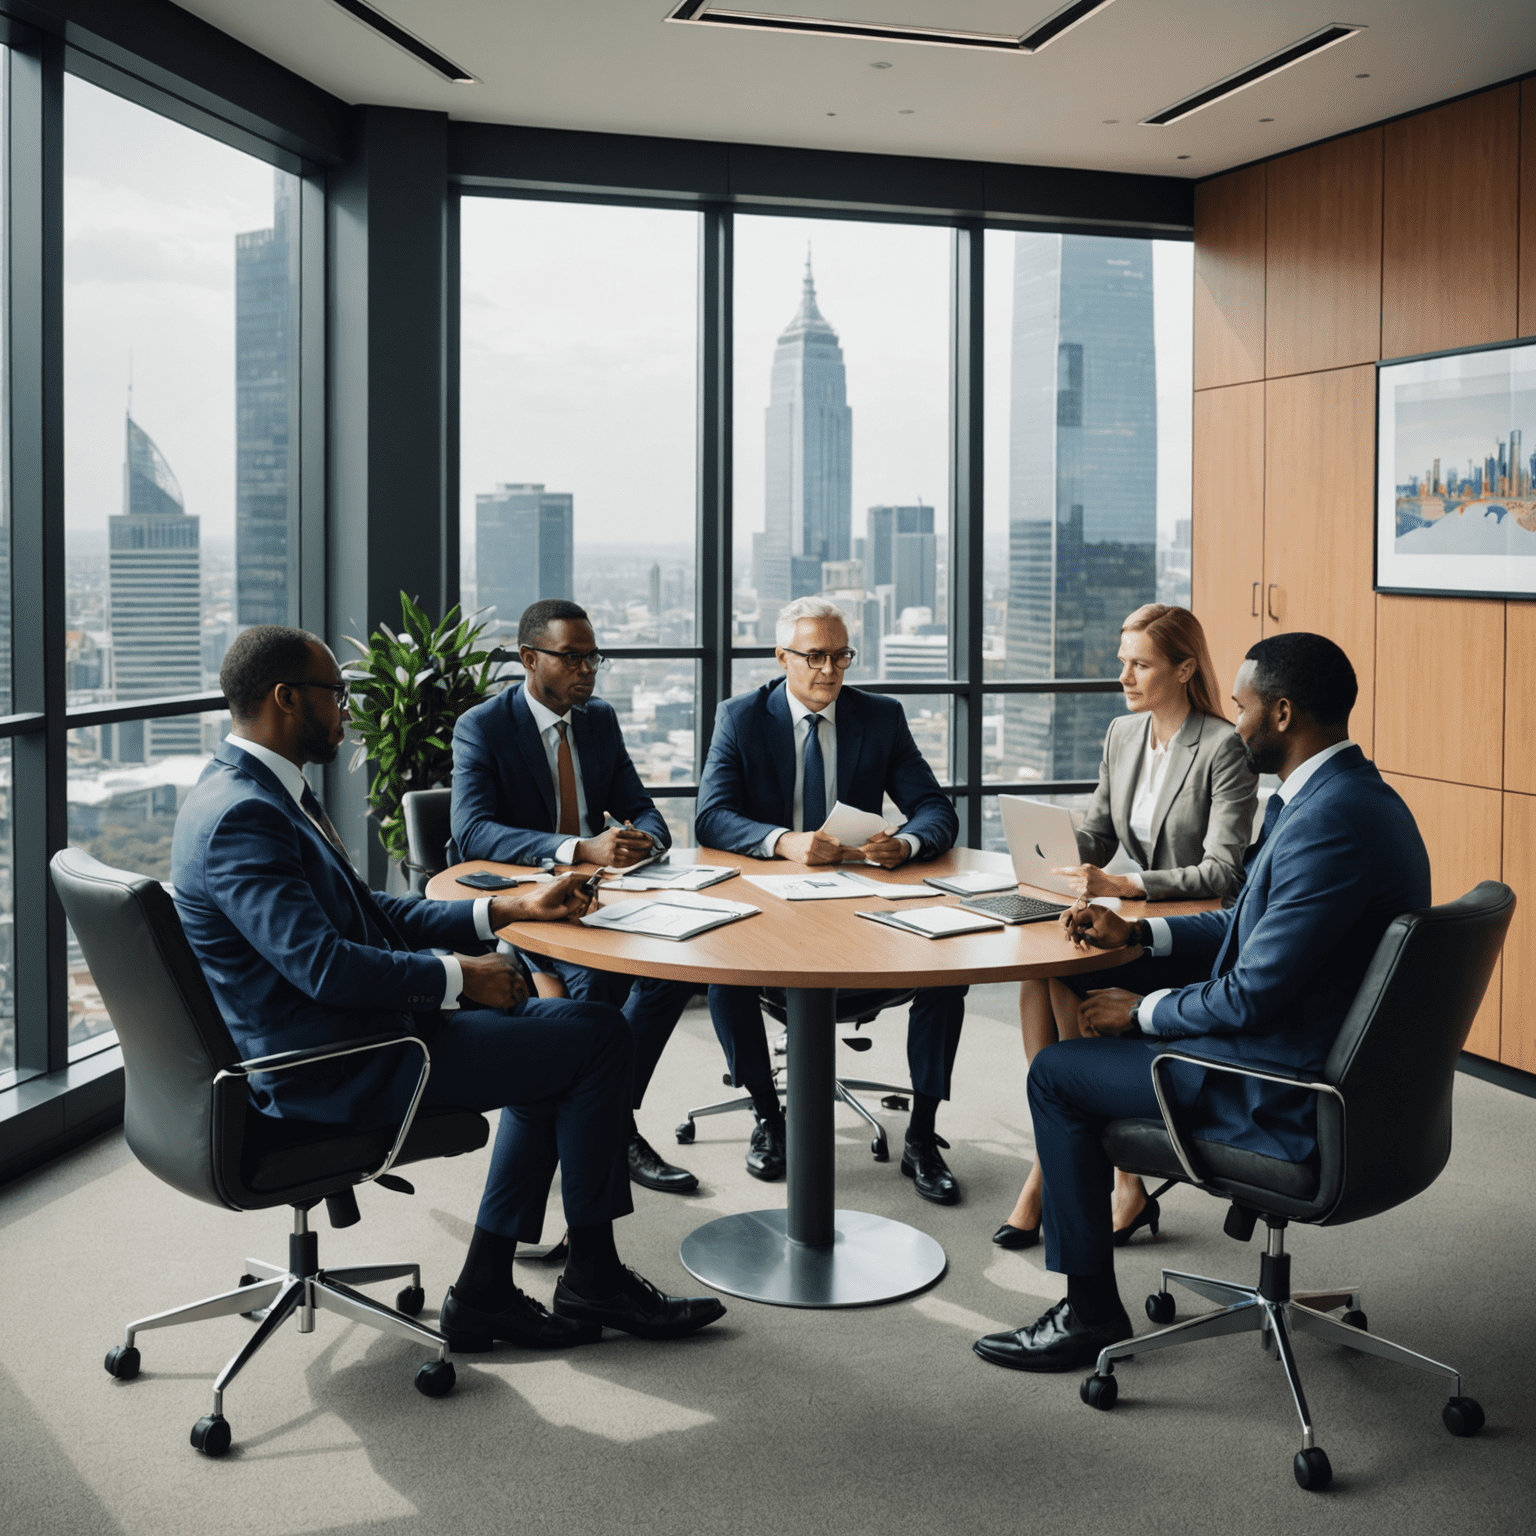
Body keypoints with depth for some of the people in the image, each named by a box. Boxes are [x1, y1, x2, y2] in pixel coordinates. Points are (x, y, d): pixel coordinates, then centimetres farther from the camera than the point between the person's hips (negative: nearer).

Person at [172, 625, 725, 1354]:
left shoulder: (265, 792, 12)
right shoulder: (240, 816, -22)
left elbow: (369, 912, 16)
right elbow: (324, 966, -29)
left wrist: (507, 909, 9)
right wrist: (460, 978, -17)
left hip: (348, 1031, 11)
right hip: (331, 1069, -11)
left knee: (556, 1034, 17)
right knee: (597, 1037, -7)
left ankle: (485, 1292, 15)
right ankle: (593, 1277, 11)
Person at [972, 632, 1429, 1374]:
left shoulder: (1330, 823, -27)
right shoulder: (1356, 793, 7)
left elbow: (1253, 996, -26)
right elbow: (1256, 923, 18)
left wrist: (1142, 1012, -9)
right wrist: (1134, 932, 13)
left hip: (1290, 1092, -11)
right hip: (1333, 1060, 11)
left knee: (1056, 1072, 0)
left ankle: (1092, 1313, 10)